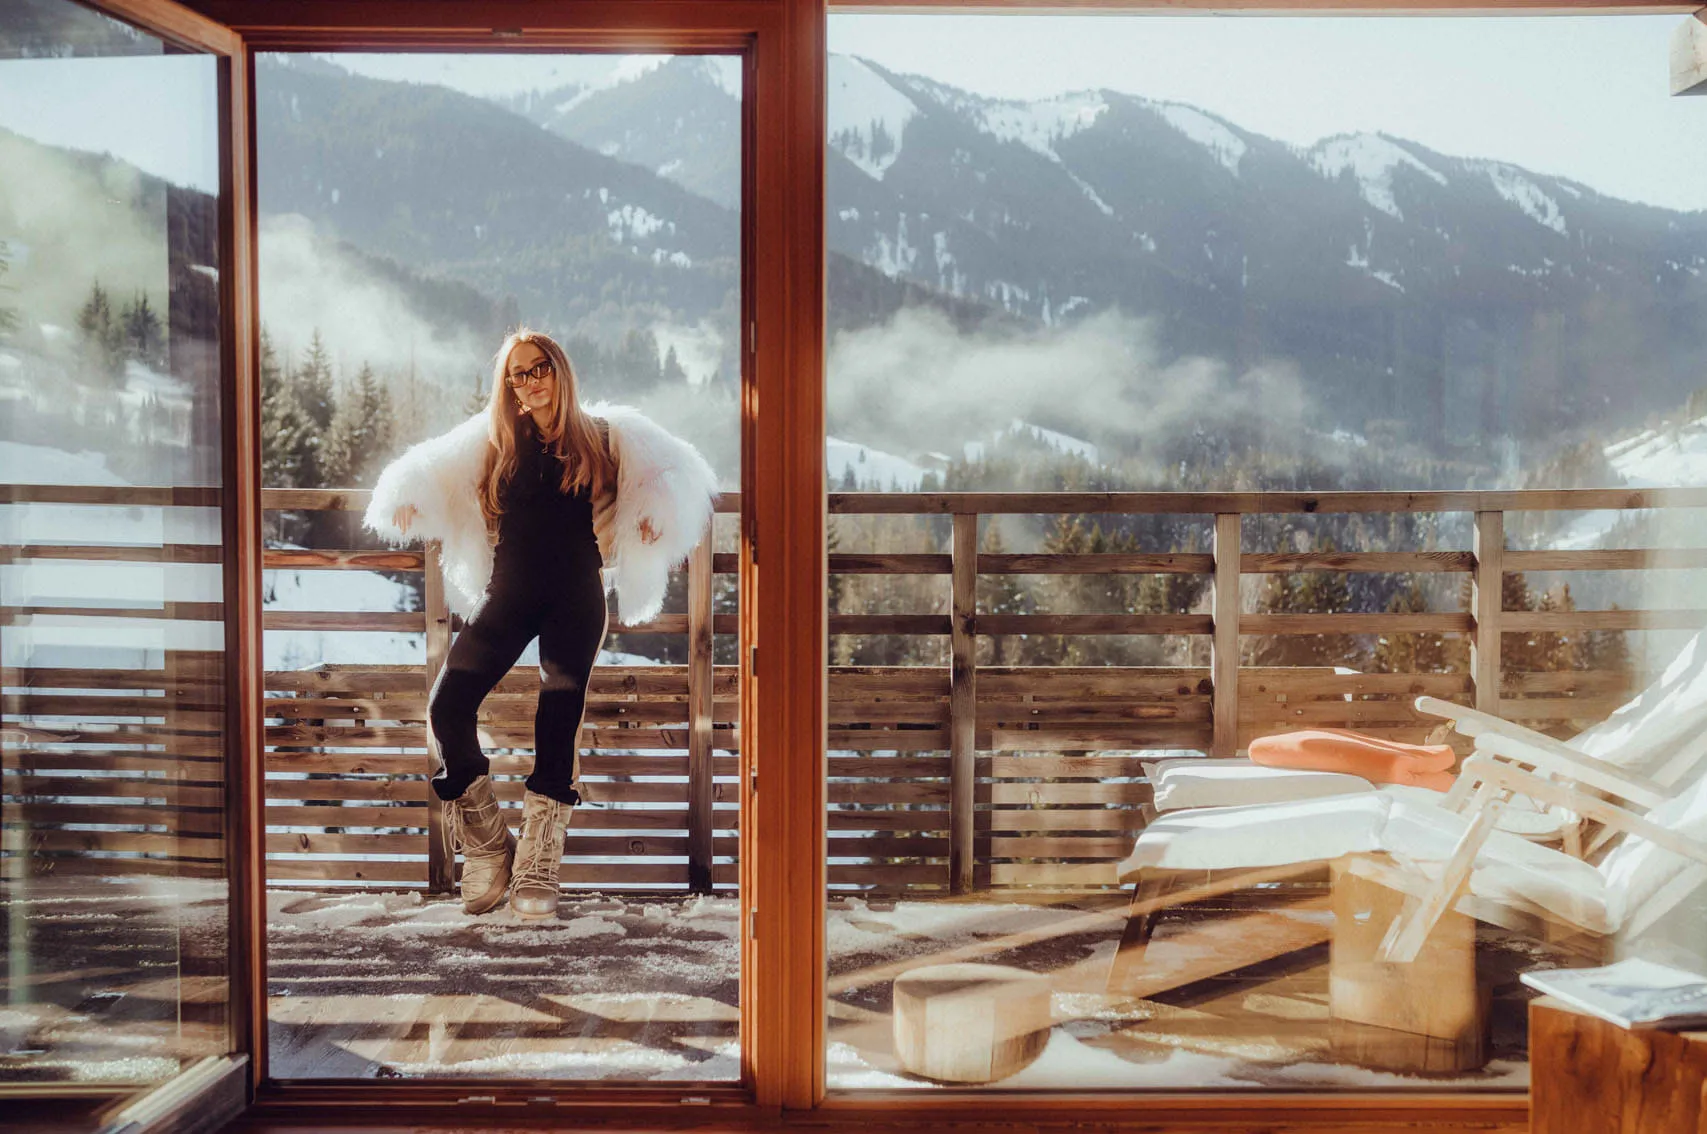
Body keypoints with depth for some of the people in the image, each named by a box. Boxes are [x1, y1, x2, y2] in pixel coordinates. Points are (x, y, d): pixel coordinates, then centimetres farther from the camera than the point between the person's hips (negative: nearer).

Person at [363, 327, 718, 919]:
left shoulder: (602, 435, 6)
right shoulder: (496, 439, 11)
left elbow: (672, 467, 6)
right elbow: (431, 468, 13)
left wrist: (658, 508, -11)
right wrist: (405, 495, -5)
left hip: (576, 595, -2)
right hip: (511, 592, 2)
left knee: (558, 724, -4)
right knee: (448, 705, -14)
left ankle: (537, 870, 6)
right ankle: (487, 849, 1)